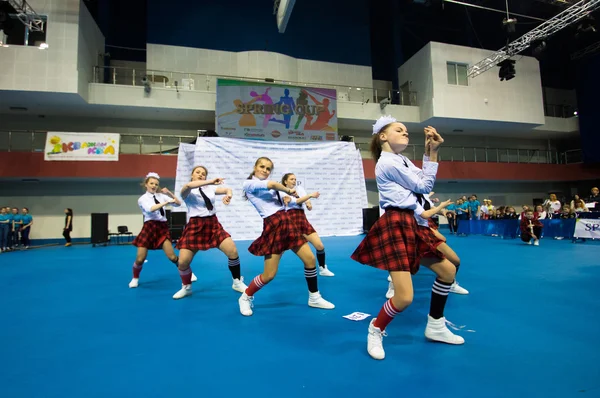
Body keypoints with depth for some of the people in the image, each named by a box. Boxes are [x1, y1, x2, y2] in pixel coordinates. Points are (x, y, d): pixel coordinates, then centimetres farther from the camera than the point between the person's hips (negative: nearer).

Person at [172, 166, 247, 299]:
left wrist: (228, 195, -12)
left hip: (213, 224, 3)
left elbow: (227, 189, 14)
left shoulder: (210, 188, 10)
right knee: (182, 262, -7)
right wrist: (210, 182, -36)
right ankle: (186, 287, 25)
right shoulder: (187, 191, -2)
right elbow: (188, 186, -27)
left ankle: (237, 282, 8)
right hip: (195, 226, -2)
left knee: (233, 251, -12)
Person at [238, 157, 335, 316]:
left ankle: (314, 298, 23)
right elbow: (272, 184, -17)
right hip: (273, 226, -7)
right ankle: (245, 298, 20)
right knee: (269, 275, -7)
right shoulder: (249, 184, -4)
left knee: (310, 259, 5)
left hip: (287, 223, 8)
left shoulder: (269, 187, 20)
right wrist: (288, 190, -4)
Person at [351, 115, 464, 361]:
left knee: (448, 270, 18)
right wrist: (434, 152, 2)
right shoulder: (389, 163, -11)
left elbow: (423, 179, 16)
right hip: (395, 226, -10)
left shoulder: (402, 160, 19)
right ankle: (375, 332, 14)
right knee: (405, 297, -16)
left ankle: (435, 327, 32)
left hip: (408, 225, 11)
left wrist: (429, 151, 12)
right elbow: (424, 187, -5)